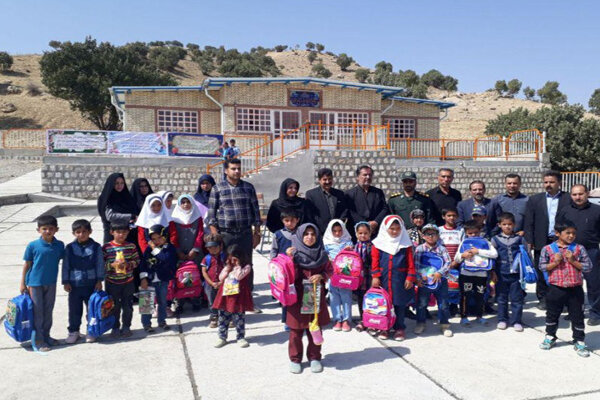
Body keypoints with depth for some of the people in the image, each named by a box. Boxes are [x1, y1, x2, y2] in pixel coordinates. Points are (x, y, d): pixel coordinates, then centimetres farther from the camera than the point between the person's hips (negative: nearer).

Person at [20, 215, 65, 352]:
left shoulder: (59, 245, -4)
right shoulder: (32, 246, -11)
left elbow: (63, 261, 7)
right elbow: (26, 265, -4)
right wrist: (23, 283, -3)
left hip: (51, 283, 3)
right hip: (35, 283, -3)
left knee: (48, 310, 14)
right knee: (37, 311, 5)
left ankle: (46, 335, 29)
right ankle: (39, 339, 15)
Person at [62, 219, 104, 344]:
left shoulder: (96, 247, -4)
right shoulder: (69, 248, -1)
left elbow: (100, 265, -1)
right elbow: (65, 266, 3)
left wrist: (99, 280, -4)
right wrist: (66, 282, 0)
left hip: (91, 284, -1)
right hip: (74, 284, 1)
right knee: (74, 310, 9)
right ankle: (73, 331, 25)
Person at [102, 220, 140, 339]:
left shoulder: (131, 246, -2)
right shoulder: (106, 247, -7)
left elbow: (137, 260, 0)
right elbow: (101, 264, -7)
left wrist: (128, 264, -18)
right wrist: (112, 265, -22)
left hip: (128, 282, 1)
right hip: (112, 282, -1)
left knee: (128, 306, 10)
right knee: (114, 306, 10)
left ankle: (126, 327, 26)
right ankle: (115, 328, 25)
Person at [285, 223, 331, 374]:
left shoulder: (321, 253, 3)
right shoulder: (294, 252, -7)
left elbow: (329, 270, 10)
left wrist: (321, 276, -10)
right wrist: (289, 259, -23)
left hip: (316, 296, 3)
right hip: (298, 297, -2)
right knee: (296, 329, 6)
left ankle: (314, 357, 28)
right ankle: (295, 359, 22)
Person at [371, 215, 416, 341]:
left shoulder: (406, 244, 1)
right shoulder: (379, 243, 1)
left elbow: (410, 262, 1)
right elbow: (375, 261, 1)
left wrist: (410, 278, -5)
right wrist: (375, 276, -5)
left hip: (400, 279, 0)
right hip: (383, 279, 1)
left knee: (399, 304, 7)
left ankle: (399, 328, 19)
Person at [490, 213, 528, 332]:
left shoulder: (519, 239, 3)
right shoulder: (495, 239, 1)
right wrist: (493, 272, -3)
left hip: (516, 274, 0)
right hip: (501, 274, 0)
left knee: (517, 299, 5)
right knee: (502, 298, 9)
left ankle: (516, 321, 16)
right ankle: (502, 319, 22)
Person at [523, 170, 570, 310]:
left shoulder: (569, 199, 2)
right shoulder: (534, 199, 8)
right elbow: (528, 222, 4)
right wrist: (529, 241, -2)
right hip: (541, 242, 2)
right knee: (541, 272, 7)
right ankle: (543, 299, 19)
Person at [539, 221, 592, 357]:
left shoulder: (579, 249, -2)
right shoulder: (548, 249, -4)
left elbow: (587, 267, -4)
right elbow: (542, 267, -2)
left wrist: (573, 261, -16)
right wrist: (555, 262, -17)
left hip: (575, 289, 0)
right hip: (556, 288, 0)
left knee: (577, 316, 9)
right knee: (552, 315, 15)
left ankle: (579, 342, 24)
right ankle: (550, 337, 33)